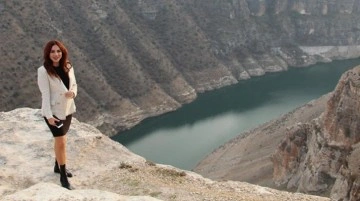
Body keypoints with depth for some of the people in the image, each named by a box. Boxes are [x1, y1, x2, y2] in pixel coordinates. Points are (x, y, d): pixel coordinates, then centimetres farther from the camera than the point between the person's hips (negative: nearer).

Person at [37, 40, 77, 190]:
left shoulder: (68, 67, -1)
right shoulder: (43, 71, -17)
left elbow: (74, 84, 9)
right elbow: (45, 93, -18)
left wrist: (73, 92, -15)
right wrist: (49, 115, -22)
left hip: (68, 109, 6)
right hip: (54, 111, -6)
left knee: (59, 140, 20)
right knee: (61, 142, -4)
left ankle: (58, 166, 40)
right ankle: (63, 176, 8)